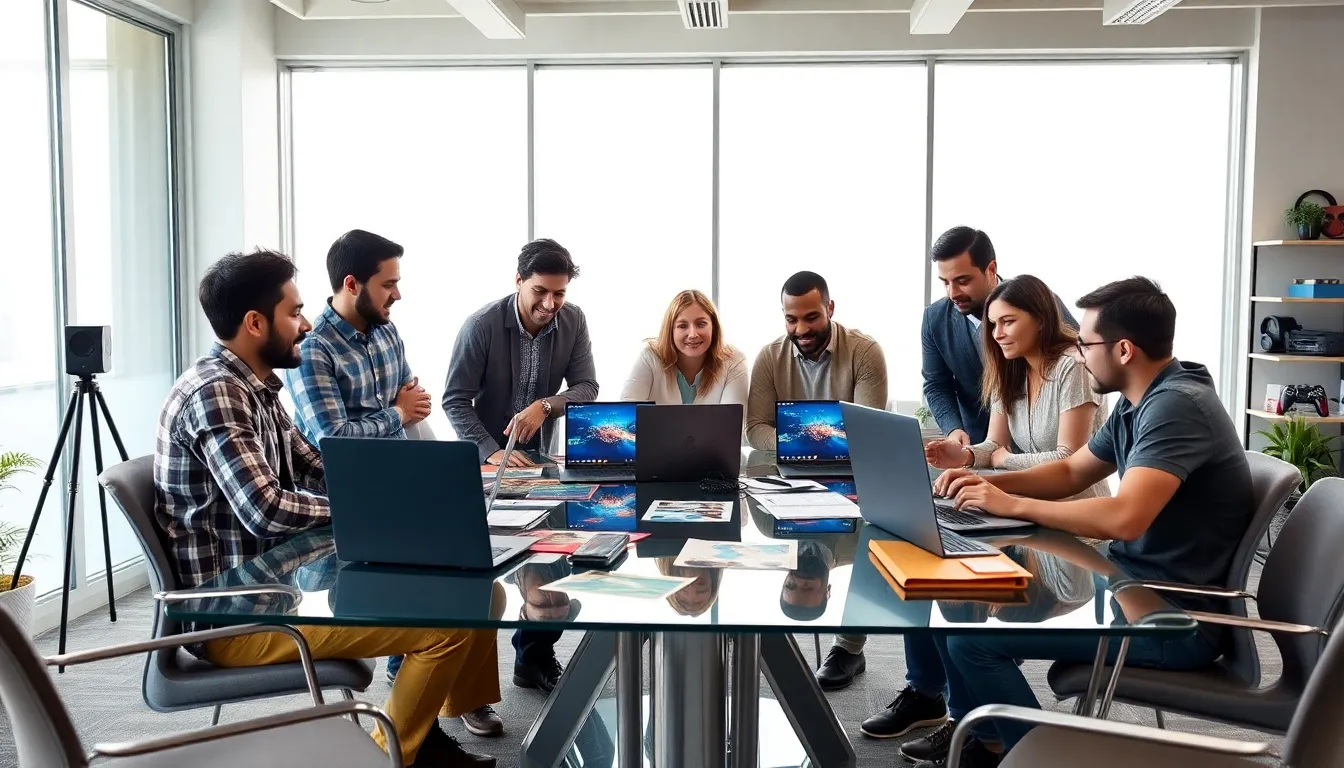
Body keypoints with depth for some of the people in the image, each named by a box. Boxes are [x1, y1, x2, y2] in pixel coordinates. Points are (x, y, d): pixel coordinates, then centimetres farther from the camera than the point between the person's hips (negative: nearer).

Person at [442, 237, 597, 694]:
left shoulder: (573, 322, -5)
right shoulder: (482, 325, -16)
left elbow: (587, 387, -6)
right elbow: (455, 401, -16)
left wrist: (545, 406, -25)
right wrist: (489, 453, -29)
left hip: (540, 454, 3)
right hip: (487, 458, -3)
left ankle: (535, 657, 13)